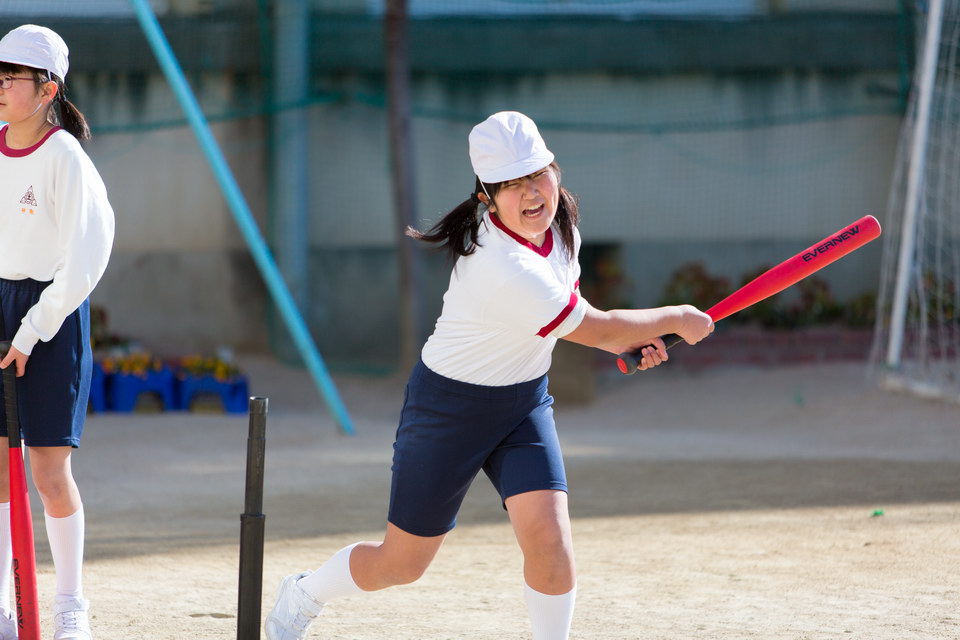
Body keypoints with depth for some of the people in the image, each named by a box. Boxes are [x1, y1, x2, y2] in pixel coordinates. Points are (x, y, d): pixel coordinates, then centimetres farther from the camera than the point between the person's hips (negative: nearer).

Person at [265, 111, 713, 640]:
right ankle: (302, 596, 38)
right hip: (451, 408, -7)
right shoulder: (504, 268, -34)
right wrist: (676, 319, -11)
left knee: (549, 539, -16)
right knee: (402, 563, 8)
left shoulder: (559, 221, -6)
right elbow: (594, 329, -25)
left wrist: (628, 338, -2)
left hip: (525, 401, 7)